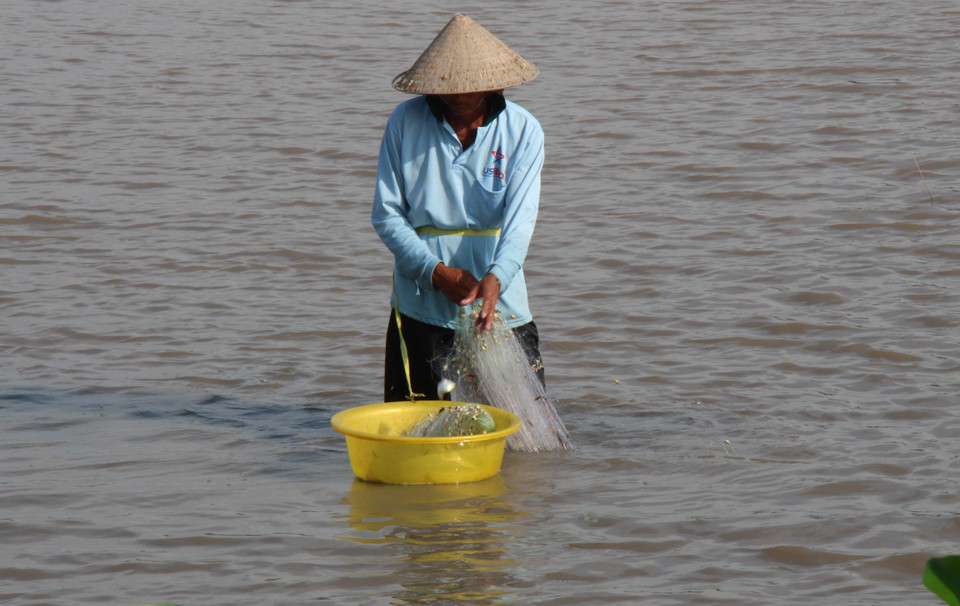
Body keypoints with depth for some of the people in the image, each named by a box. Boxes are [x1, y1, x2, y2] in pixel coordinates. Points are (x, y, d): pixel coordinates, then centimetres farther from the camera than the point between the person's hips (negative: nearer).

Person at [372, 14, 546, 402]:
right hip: (421, 309, 0)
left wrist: (496, 278, -33)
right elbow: (386, 215, -2)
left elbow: (520, 218, -14)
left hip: (500, 311, 0)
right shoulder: (406, 122, -3)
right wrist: (437, 272, -15)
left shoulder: (523, 130, -3)